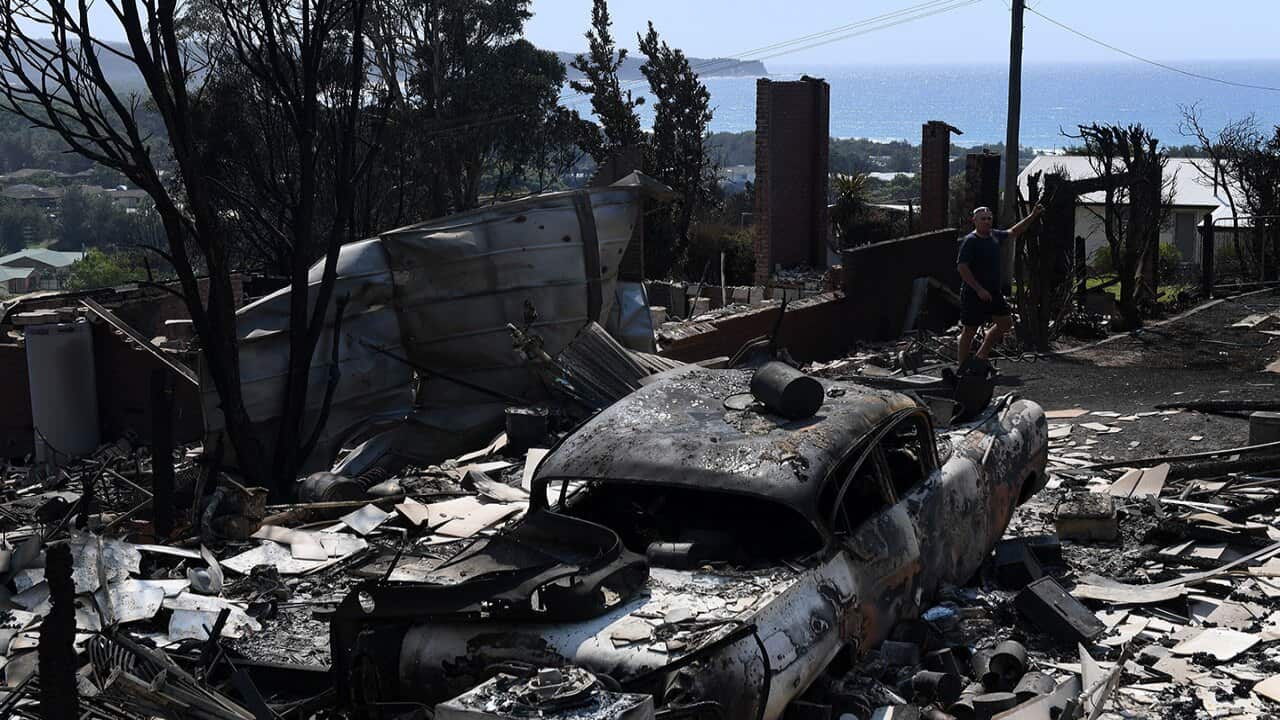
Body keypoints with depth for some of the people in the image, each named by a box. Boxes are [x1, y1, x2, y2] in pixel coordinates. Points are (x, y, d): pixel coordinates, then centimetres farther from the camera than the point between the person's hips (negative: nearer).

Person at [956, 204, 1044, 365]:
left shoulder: (995, 235, 9)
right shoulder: (970, 241, -15)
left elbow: (1013, 232, 27)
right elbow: (961, 267, -22)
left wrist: (1032, 216, 25)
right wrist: (979, 289, -24)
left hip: (993, 293, 8)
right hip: (973, 295, -8)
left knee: (1006, 322, 10)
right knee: (969, 330, -2)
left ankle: (981, 355, 20)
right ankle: (962, 368, 7)